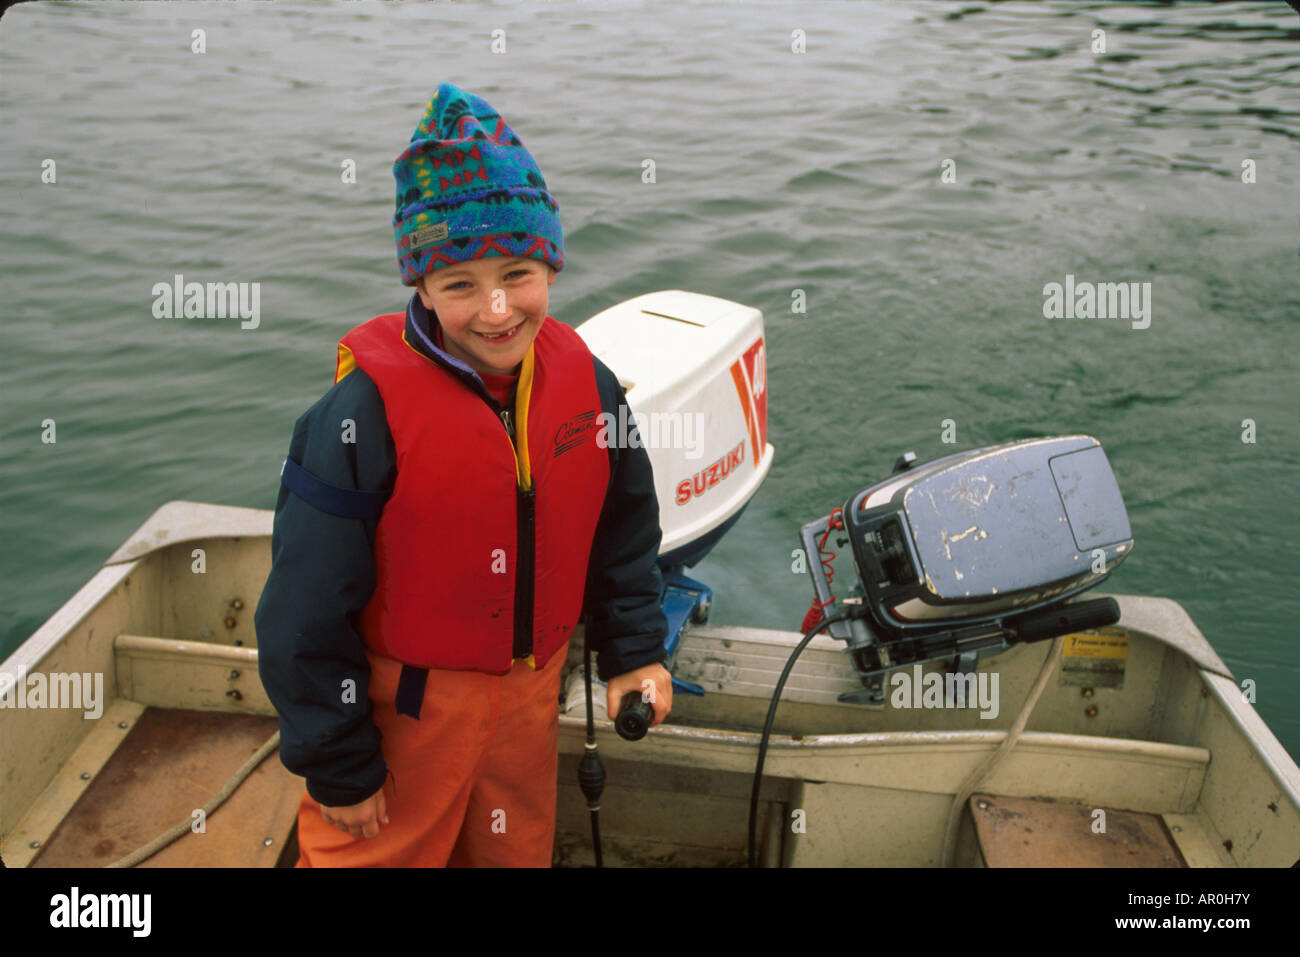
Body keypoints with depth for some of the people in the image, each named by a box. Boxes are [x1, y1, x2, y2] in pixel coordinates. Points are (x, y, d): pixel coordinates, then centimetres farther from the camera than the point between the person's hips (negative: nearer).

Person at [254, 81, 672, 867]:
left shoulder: (587, 383, -8)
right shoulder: (368, 410, -24)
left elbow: (624, 529, 8)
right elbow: (310, 610, -18)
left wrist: (634, 651, 6)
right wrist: (340, 767, -12)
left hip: (532, 696, 5)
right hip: (402, 706, -4)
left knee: (519, 852, 23)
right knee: (380, 848, 14)